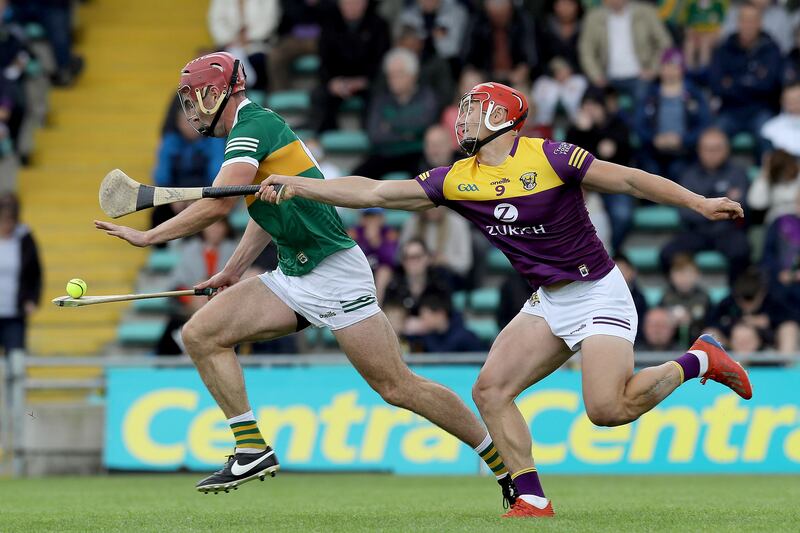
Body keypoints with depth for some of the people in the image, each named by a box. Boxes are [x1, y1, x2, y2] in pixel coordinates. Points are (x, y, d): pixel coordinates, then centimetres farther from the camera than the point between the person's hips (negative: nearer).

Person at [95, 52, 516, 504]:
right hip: (292, 276, 10)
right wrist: (233, 271, 27)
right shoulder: (254, 128, 16)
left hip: (336, 273, -10)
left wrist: (147, 237, -17)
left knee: (398, 387, -9)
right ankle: (252, 449, -2)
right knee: (201, 334, -3)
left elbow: (218, 205, -23)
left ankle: (506, 462, 3)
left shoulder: (254, 126, -13)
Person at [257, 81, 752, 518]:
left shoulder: (548, 156, -14)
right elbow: (374, 192, 4)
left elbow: (628, 179, -12)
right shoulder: (457, 180, 3)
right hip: (548, 302, 6)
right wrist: (298, 185, -2)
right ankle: (532, 500, -4)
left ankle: (697, 360, 2)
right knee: (490, 390, -10)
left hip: (598, 294, -6)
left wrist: (701, 203, -18)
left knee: (607, 408, -23)